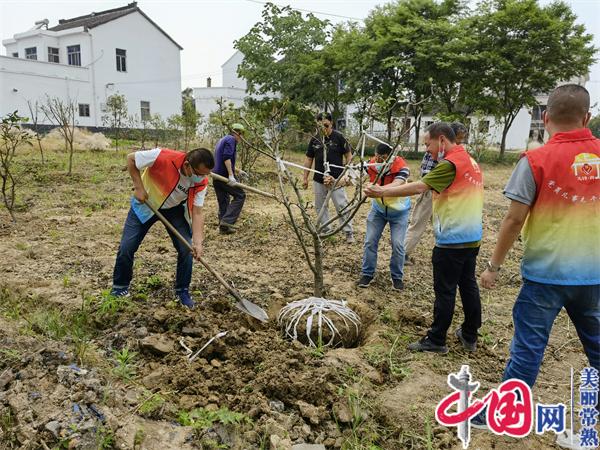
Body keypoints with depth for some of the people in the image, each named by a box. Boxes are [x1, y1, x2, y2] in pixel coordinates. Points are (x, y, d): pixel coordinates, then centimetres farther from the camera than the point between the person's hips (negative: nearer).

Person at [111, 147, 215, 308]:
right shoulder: (162, 157, -36)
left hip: (174, 208, 2)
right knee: (126, 247, -5)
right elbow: (131, 158, -20)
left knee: (187, 248, -9)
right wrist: (139, 187, -24)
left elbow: (197, 212, -22)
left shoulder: (201, 182, -24)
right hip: (146, 203, -2)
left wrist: (197, 242, -33)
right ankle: (120, 288, 19)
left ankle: (182, 290, 11)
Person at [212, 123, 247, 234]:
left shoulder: (222, 140, 25)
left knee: (223, 201, 12)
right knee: (240, 195, -2)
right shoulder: (231, 140, -6)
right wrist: (231, 175, -26)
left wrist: (237, 170, 35)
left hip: (216, 176, 9)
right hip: (224, 175, -9)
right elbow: (227, 158, -21)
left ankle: (223, 226, 12)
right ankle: (227, 221, -11)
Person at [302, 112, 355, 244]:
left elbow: (348, 155, -1)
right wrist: (305, 178, 11)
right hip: (318, 179, 5)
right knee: (320, 207, 11)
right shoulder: (314, 139, 6)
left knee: (342, 206, -5)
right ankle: (325, 231, 24)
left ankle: (349, 232, 4)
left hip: (336, 179, -4)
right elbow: (309, 159, 12)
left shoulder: (338, 137, -5)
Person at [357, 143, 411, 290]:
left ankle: (397, 277, 16)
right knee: (370, 241, 0)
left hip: (399, 212, -3)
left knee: (398, 245, -5)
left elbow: (395, 186, -48)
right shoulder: (371, 165, -20)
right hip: (378, 209, 3)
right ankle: (367, 274, 16)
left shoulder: (401, 168, -31)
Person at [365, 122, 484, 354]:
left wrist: (382, 191, -20)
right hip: (472, 238, 9)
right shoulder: (471, 162, 13)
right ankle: (470, 336, 27)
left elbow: (419, 187, -24)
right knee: (468, 286, 15)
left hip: (451, 241, -9)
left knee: (445, 291, 0)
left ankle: (436, 341, 11)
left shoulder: (450, 164, -17)